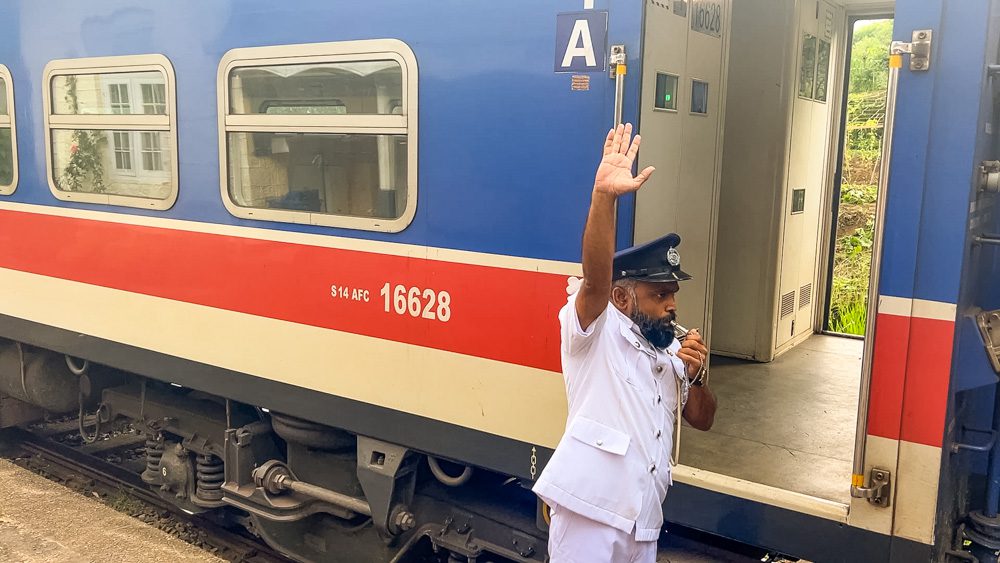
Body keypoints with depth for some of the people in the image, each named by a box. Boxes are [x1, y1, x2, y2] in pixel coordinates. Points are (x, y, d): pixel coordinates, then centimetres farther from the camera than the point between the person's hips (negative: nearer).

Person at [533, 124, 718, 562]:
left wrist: (696, 376, -3)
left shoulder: (671, 352, 15)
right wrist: (603, 195, -39)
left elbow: (702, 419, 18)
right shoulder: (593, 332, -6)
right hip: (589, 509, -6)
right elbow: (595, 276, -25)